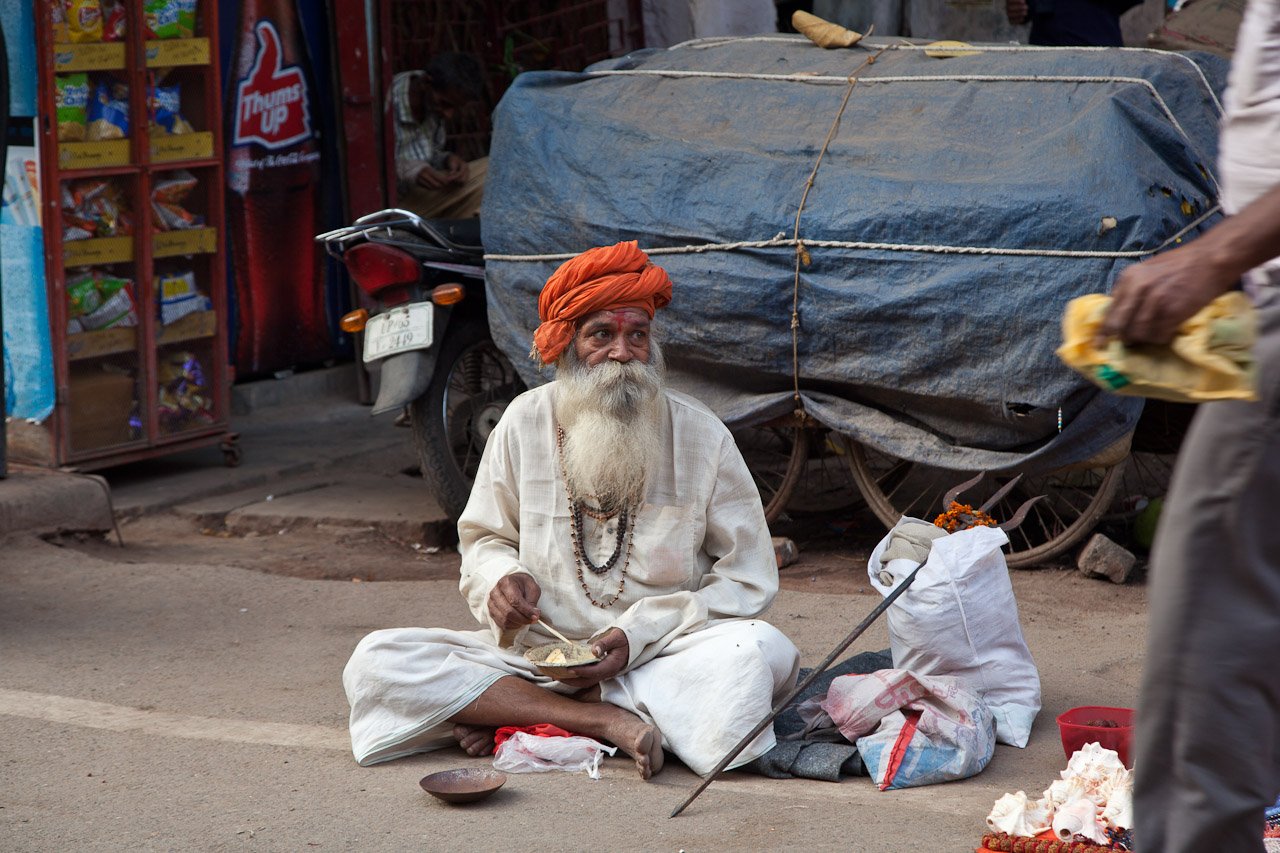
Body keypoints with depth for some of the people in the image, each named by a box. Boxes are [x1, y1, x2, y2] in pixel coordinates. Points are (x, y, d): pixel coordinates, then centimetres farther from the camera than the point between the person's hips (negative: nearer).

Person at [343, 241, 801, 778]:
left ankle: (510, 717, -24)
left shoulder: (701, 435, -1)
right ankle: (608, 721, -25)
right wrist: (502, 580, -11)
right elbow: (484, 540, 15)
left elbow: (749, 577, -1)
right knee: (376, 661, -19)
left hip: (663, 657, -1)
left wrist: (639, 634, -14)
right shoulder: (526, 422, 4)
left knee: (758, 649, -34)